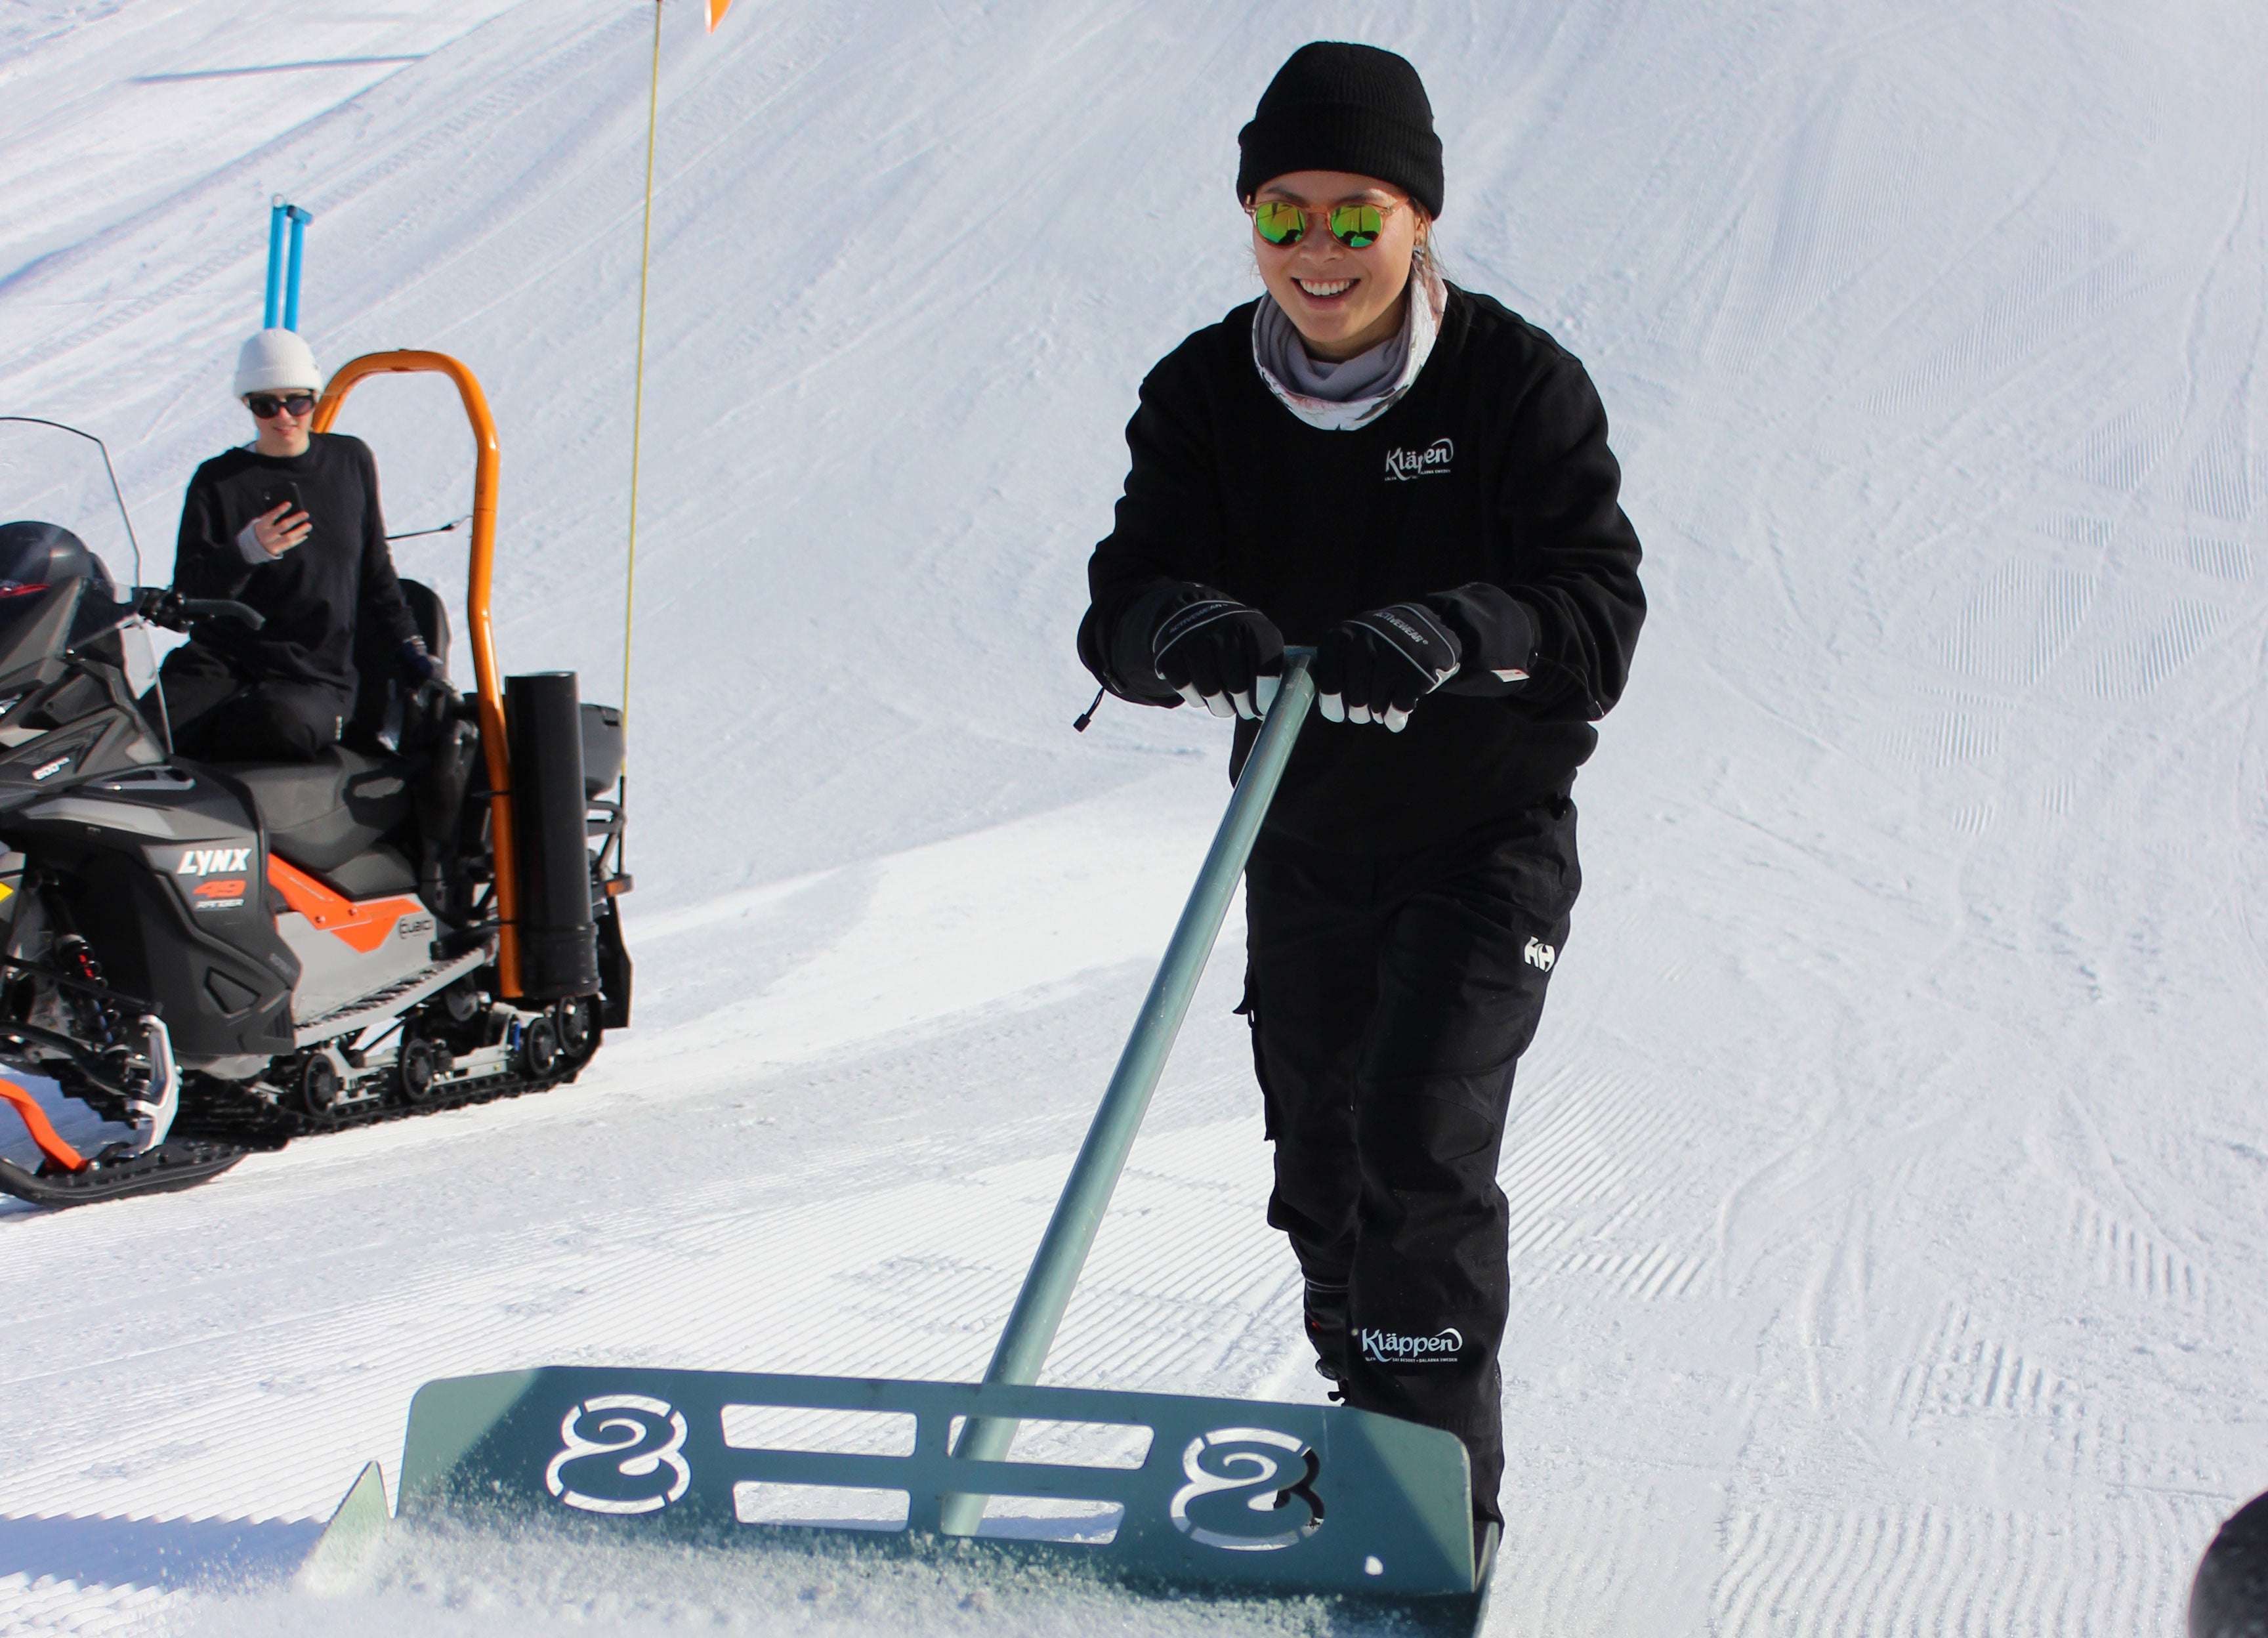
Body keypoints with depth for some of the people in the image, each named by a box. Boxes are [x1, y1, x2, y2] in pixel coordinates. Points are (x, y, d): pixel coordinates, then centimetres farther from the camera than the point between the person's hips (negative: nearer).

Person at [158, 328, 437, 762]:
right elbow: (189, 593, -3)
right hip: (222, 659, 0)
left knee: (281, 723, -38)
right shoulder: (218, 481, 5)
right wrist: (247, 552, -21)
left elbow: (376, 573, 20)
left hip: (317, 676, 1)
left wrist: (416, 659, 18)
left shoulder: (351, 461, 11)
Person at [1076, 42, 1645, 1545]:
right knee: (1319, 1166, 14)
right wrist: (1183, 631, -39)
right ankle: (1363, 1431, 36)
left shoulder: (1518, 386, -15)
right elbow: (1123, 612, -14)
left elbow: (1599, 614, -23)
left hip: (1489, 837, -4)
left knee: (1421, 1145, -17)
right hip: (1305, 840, 4)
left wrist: (1447, 633, -43)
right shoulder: (1208, 395, -6)